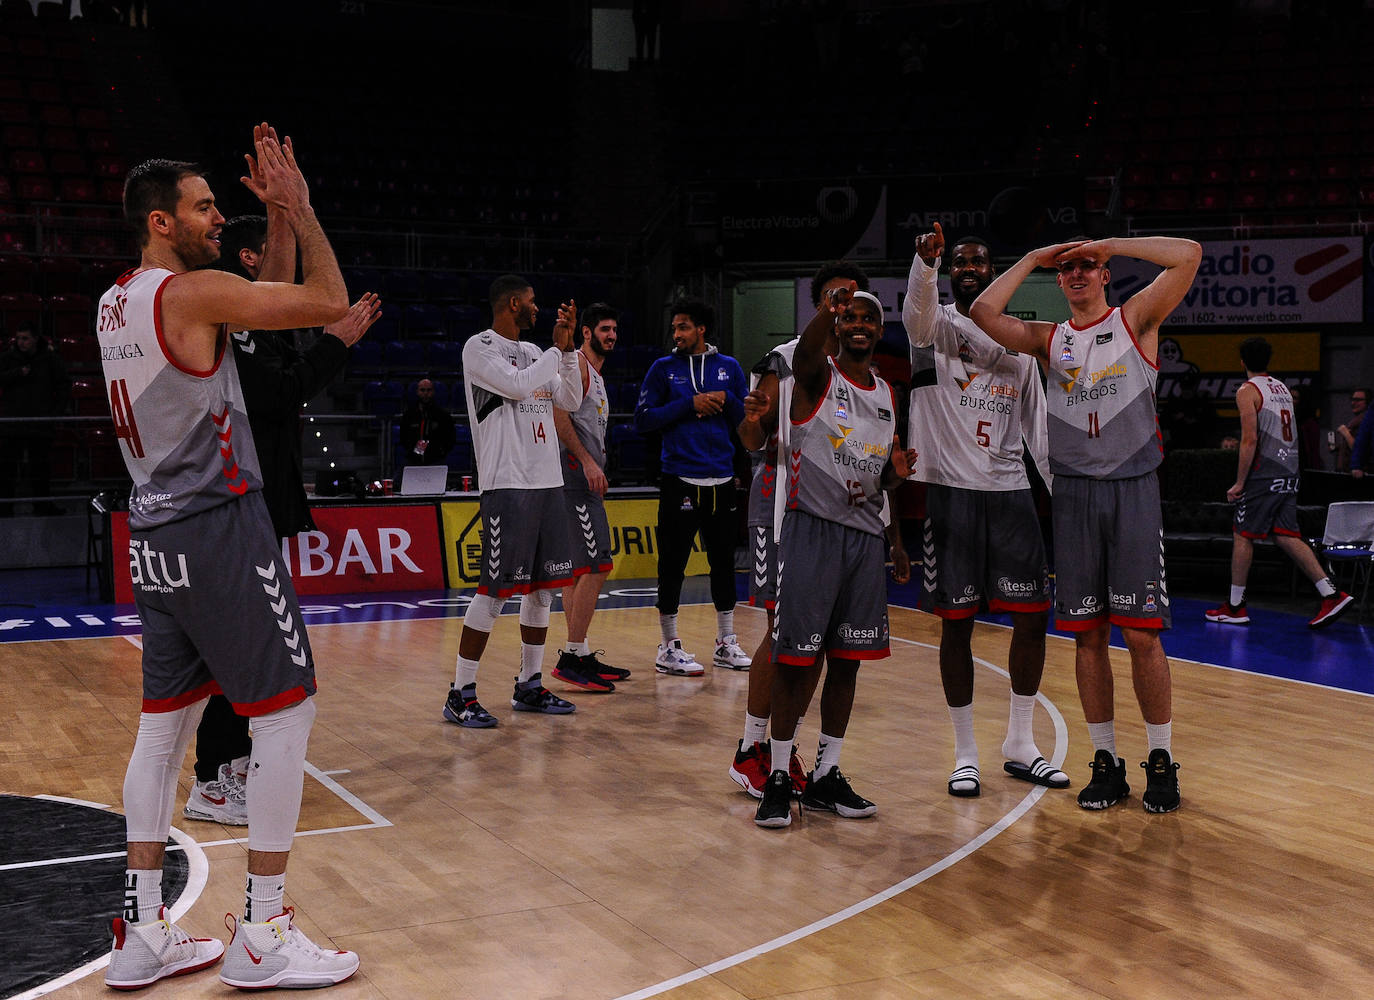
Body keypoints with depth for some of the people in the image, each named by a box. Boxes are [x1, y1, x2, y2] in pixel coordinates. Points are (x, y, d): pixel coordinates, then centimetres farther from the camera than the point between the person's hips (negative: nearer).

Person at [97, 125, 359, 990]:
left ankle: (143, 932, 18)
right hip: (218, 528, -9)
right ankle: (264, 935, 3)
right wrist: (299, 206, -2)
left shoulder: (115, 304, 15)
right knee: (287, 711, -1)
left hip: (154, 537, 9)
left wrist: (278, 213, 21)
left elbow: (281, 297, 25)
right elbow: (330, 301, -11)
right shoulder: (195, 292, -13)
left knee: (165, 722, 13)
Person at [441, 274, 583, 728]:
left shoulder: (533, 351, 18)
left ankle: (529, 685, 20)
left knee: (543, 587, 10)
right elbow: (519, 385, -18)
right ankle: (461, 694, -3)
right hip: (506, 485, -8)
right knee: (495, 590, -9)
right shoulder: (480, 347, -5)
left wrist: (568, 347, 6)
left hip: (547, 482, 8)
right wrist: (557, 349, -7)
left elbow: (571, 400, 15)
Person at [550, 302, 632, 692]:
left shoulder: (596, 375, 24)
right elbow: (558, 412, -20)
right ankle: (574, 657, -13)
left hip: (584, 476, 11)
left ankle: (578, 656, 14)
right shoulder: (575, 363, -7)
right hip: (574, 473, -11)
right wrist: (588, 461, -23)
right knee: (598, 564, -14)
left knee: (578, 567, 10)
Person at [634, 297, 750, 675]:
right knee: (673, 564, -2)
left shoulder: (729, 367, 11)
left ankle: (726, 643, 20)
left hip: (721, 481, 3)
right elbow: (643, 420, -4)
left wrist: (726, 400, -6)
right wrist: (689, 405, -12)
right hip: (679, 481, -3)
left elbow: (747, 419, 13)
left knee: (724, 561, 9)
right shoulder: (663, 368, 3)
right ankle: (669, 648, 6)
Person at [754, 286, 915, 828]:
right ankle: (778, 779, 6)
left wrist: (897, 472, -2)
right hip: (812, 528, -6)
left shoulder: (888, 394, 15)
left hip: (864, 534, 6)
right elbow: (804, 354, -30)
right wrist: (827, 313, -51)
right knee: (796, 658, -4)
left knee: (847, 659, 9)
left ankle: (825, 777, 19)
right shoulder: (819, 375, -3)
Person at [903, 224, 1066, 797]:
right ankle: (965, 753, 10)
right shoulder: (935, 326, 3)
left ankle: (1020, 745, 16)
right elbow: (917, 309, -23)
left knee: (1033, 613, 1)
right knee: (956, 620, -1)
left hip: (1010, 489, 4)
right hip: (950, 488, -4)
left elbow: (1038, 426, 14)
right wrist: (926, 261, -44)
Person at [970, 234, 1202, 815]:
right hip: (1073, 494, 3)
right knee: (1087, 635, 4)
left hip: (1133, 489, -3)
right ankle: (1105, 762, 14)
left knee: (1142, 633, -4)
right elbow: (984, 313, -2)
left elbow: (1189, 255, -7)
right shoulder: (1050, 340, 13)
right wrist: (1033, 258, 6)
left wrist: (1110, 244, 0)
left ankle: (1161, 762, 8)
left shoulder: (1136, 320, 6)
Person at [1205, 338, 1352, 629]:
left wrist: (1239, 483, -12)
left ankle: (1235, 607, 9)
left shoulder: (1247, 391, -8)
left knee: (1242, 536, 3)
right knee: (1286, 536, 7)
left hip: (1264, 474, -7)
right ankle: (1331, 595, -4)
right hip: (1289, 472, 7)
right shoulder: (1282, 387, 17)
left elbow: (1250, 440, -16)